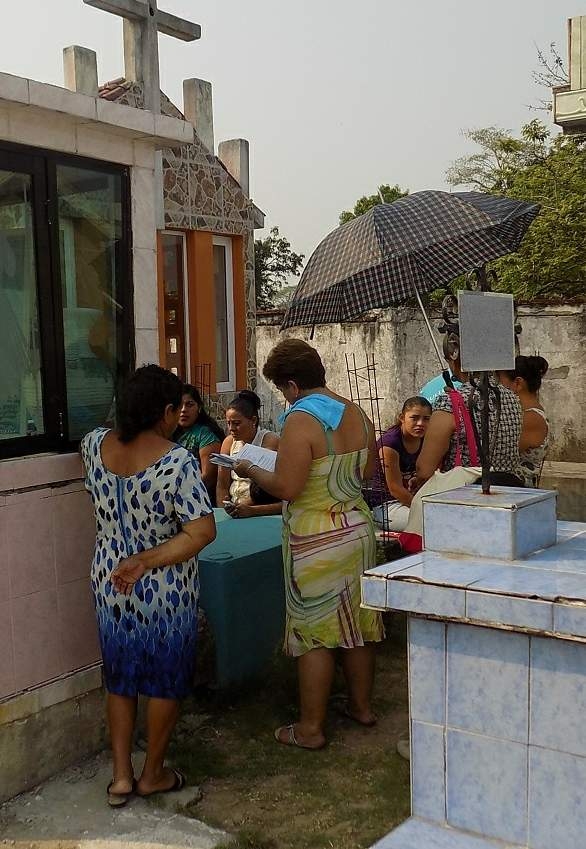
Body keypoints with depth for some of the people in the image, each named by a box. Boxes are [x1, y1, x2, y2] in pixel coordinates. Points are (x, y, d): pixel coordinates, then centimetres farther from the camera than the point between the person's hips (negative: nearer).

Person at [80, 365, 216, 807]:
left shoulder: (95, 444, -6)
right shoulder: (177, 461, -23)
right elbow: (202, 532, -27)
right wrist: (146, 562, -23)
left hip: (109, 584, 5)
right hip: (165, 592, -5)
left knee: (120, 677, 20)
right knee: (165, 681, 14)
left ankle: (121, 775, 26)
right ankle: (153, 774, 28)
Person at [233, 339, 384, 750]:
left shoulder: (301, 420, -19)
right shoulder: (356, 413, 4)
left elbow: (286, 488, -22)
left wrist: (251, 470, -6)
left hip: (316, 541, -7)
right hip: (358, 528, 8)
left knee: (313, 631, 3)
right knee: (357, 621, 18)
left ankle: (311, 728, 12)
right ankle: (362, 706, 32)